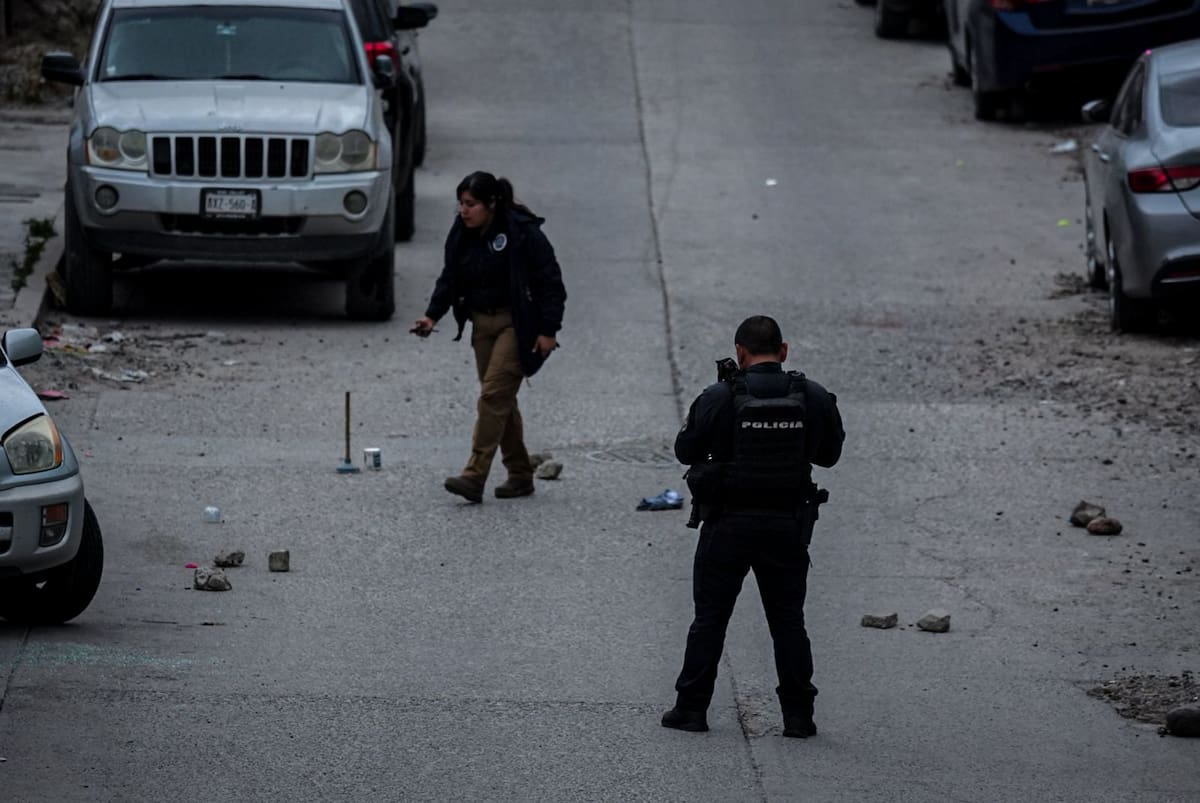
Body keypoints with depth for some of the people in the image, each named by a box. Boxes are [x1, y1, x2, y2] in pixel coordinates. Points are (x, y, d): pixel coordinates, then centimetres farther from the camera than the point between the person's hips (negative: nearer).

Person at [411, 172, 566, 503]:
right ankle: (520, 475, 20)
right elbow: (450, 278, 13)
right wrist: (432, 315, -2)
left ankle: (474, 477, -19)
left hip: (516, 324, -7)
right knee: (501, 400, 10)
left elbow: (550, 282, -13)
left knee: (494, 394, -15)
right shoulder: (462, 234, 5)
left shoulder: (522, 232, -15)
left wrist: (548, 330, -16)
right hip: (482, 323, 7)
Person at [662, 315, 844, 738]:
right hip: (787, 524, 2)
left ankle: (692, 707, 12)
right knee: (788, 620, 11)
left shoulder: (719, 398, -12)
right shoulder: (814, 398, -4)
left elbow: (686, 450, 0)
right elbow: (829, 453, 9)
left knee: (710, 617, 9)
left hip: (729, 523, -2)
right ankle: (798, 714, 10)